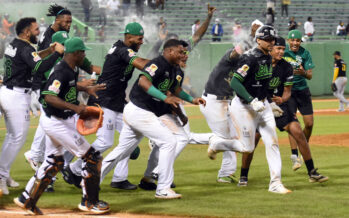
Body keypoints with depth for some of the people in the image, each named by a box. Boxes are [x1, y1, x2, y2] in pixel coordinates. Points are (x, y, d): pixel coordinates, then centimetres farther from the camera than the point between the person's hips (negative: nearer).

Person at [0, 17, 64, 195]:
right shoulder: (25, 49, -16)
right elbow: (39, 68, -31)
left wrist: (47, 51, 11)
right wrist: (56, 53, -22)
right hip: (17, 96, -10)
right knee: (18, 138, -4)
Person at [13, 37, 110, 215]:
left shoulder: (71, 69, 7)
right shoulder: (61, 72, -24)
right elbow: (49, 97, -34)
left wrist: (86, 89, 21)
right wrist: (75, 107, -41)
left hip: (57, 121, 11)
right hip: (57, 124, -11)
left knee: (54, 163, 20)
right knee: (92, 158, -3)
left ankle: (27, 200, 23)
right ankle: (89, 202, 8)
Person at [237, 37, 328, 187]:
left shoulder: (286, 67, -2)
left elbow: (287, 92, 3)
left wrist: (281, 100, -22)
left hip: (279, 105, 2)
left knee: (298, 133, -10)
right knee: (252, 139, -11)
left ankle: (312, 173, -3)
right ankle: (243, 177, 7)